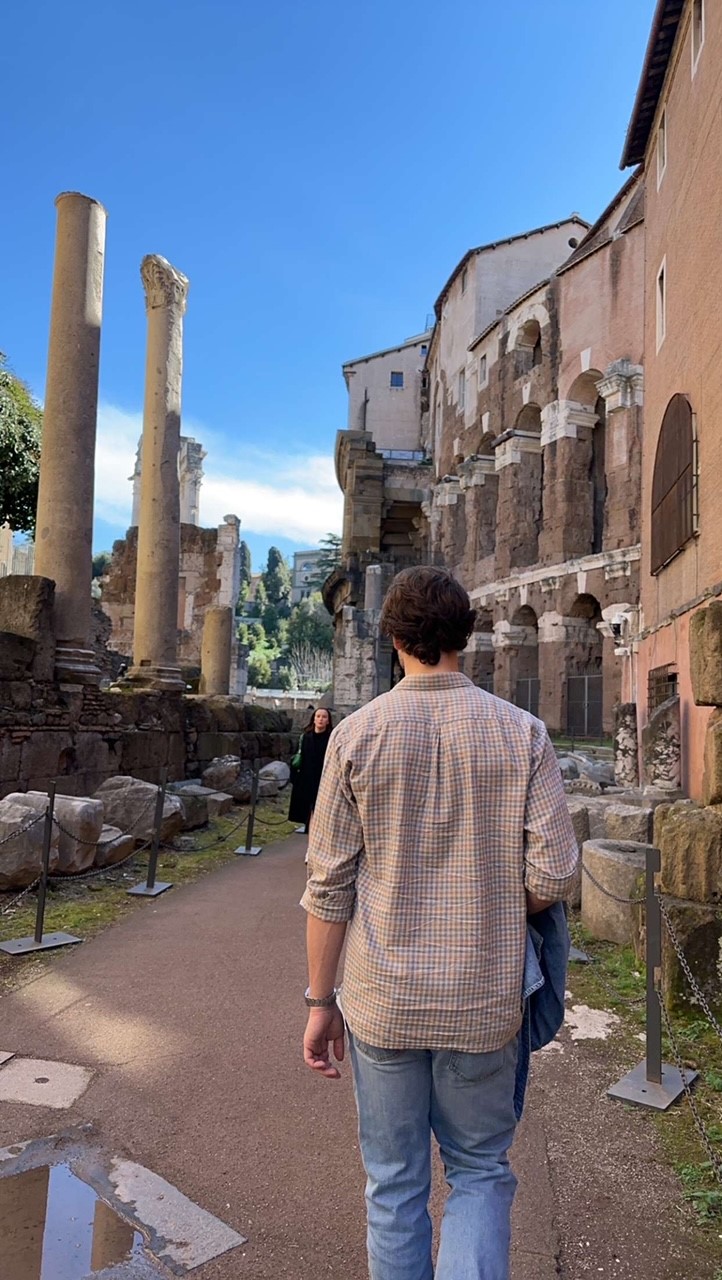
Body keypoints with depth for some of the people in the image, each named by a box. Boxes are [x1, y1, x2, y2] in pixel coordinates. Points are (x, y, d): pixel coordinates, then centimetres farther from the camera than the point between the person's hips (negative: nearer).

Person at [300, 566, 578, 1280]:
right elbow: (554, 874, -9)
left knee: (394, 1185, 19)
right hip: (484, 1003, 0)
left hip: (383, 1001, 0)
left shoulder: (357, 735, -9)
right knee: (479, 1172, 21)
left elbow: (328, 886, -7)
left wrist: (320, 1001, 3)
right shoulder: (521, 733, -8)